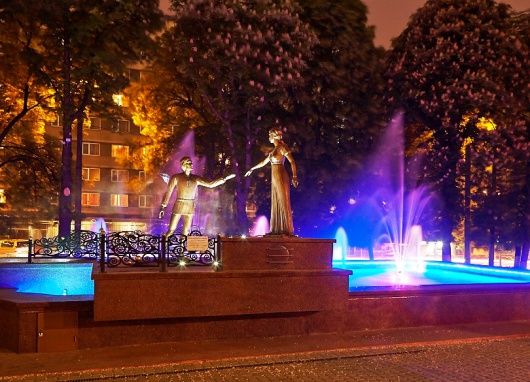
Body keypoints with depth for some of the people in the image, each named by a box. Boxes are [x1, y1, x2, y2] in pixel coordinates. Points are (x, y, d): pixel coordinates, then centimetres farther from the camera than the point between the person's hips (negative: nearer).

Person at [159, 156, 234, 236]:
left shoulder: (195, 179, 7)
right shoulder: (176, 177, -4)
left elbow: (210, 184, 6)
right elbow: (168, 192, -4)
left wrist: (225, 179, -3)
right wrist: (163, 207, -8)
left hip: (190, 207, 4)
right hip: (179, 206, -4)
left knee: (186, 231, 8)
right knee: (171, 230, -5)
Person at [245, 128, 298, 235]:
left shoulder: (282, 147, -8)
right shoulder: (274, 149, 18)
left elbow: (292, 162, -16)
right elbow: (264, 162, 28)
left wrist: (294, 177, -25)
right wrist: (252, 169, 33)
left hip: (280, 177, -9)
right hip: (274, 178, 9)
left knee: (283, 202, -8)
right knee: (275, 204, 7)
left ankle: (287, 230, -6)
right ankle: (277, 229, 10)